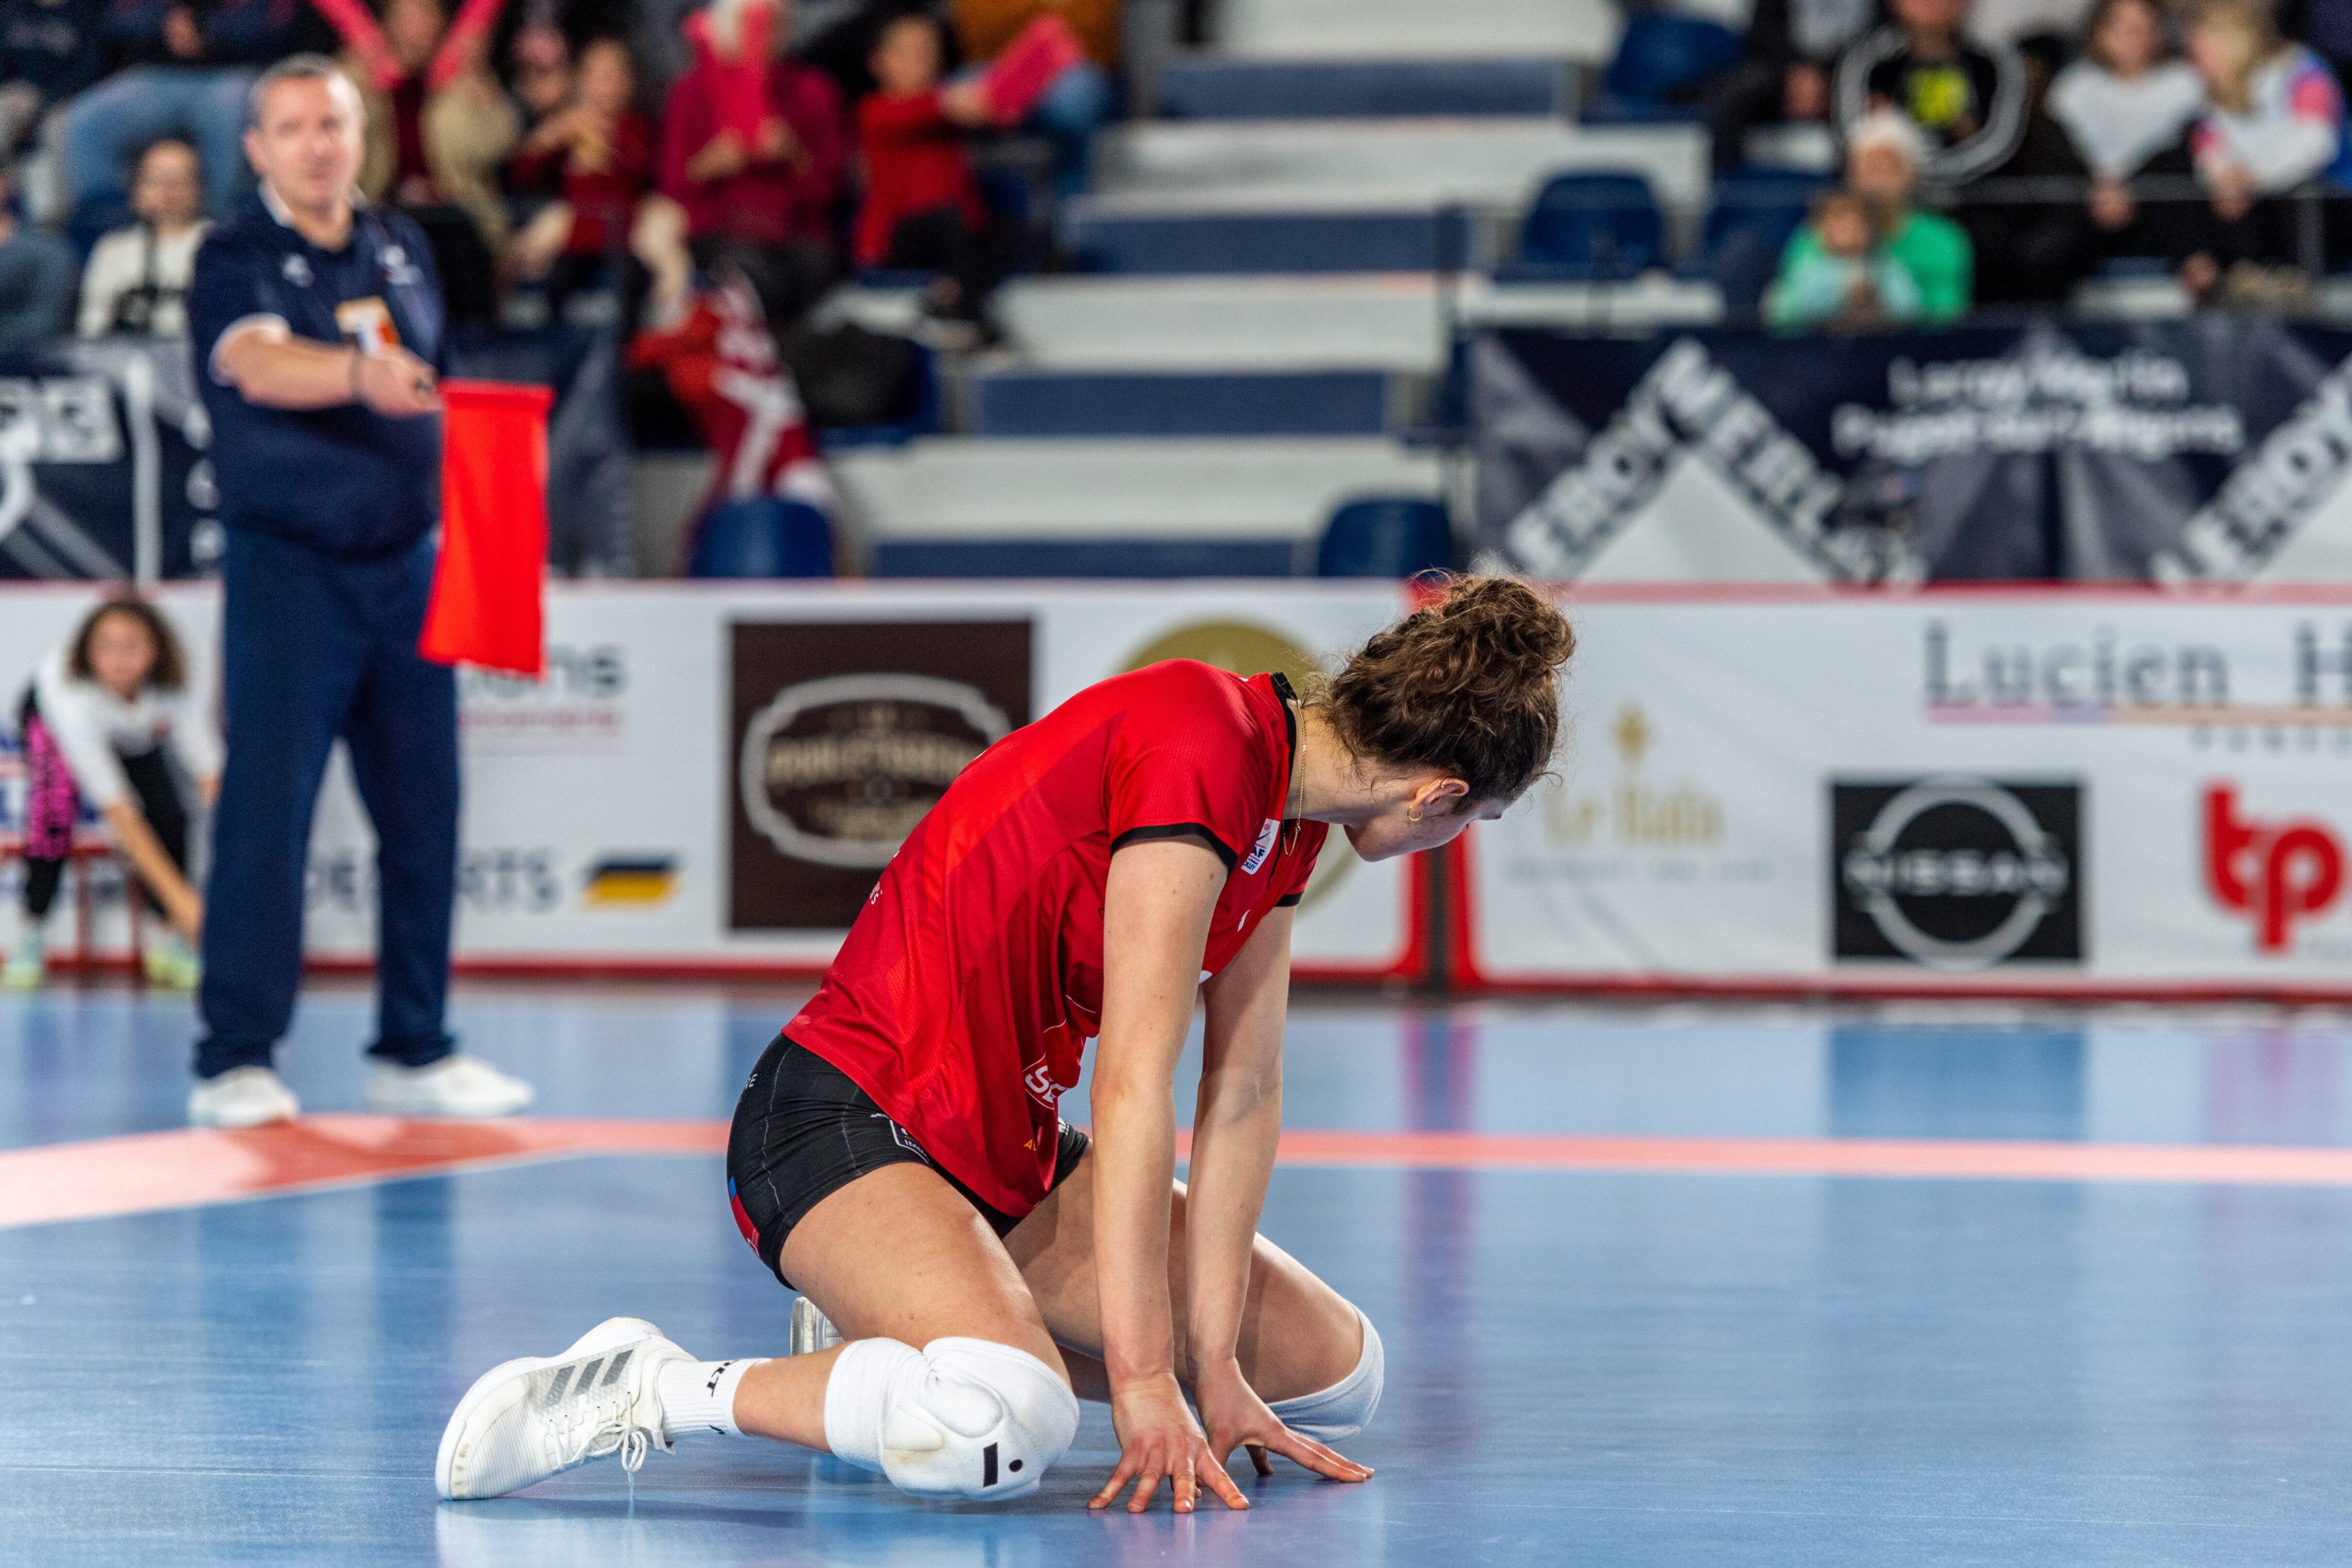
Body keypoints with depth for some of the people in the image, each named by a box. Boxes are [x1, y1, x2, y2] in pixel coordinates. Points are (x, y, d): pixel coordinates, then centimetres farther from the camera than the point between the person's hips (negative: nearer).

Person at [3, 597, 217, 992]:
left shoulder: (175, 694, -37)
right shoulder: (71, 696, -45)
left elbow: (212, 782, -39)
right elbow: (119, 811, -47)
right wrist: (179, 896, -51)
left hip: (135, 734, 3)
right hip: (49, 718, -3)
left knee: (170, 822, -17)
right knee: (54, 810, -29)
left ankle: (173, 943, 7)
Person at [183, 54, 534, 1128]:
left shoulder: (402, 248, 12)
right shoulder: (235, 262, -6)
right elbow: (262, 365, -28)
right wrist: (357, 374, -46)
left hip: (406, 565, 5)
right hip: (288, 564, -5)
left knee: (423, 811, 6)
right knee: (266, 808, -8)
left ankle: (414, 1051, 14)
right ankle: (235, 1059, -3)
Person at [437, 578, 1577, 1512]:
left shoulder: (1291, 809, 6)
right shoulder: (1205, 747, -23)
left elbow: (1244, 1095, 4)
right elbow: (1133, 1087, -25)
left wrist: (1217, 1371, -1)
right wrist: (1143, 1379, -23)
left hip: (1012, 1154, 10)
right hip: (850, 1123, -10)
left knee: (1338, 1372, 10)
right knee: (1001, 1430, -37)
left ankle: (901, 1323, 16)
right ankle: (651, 1392, -15)